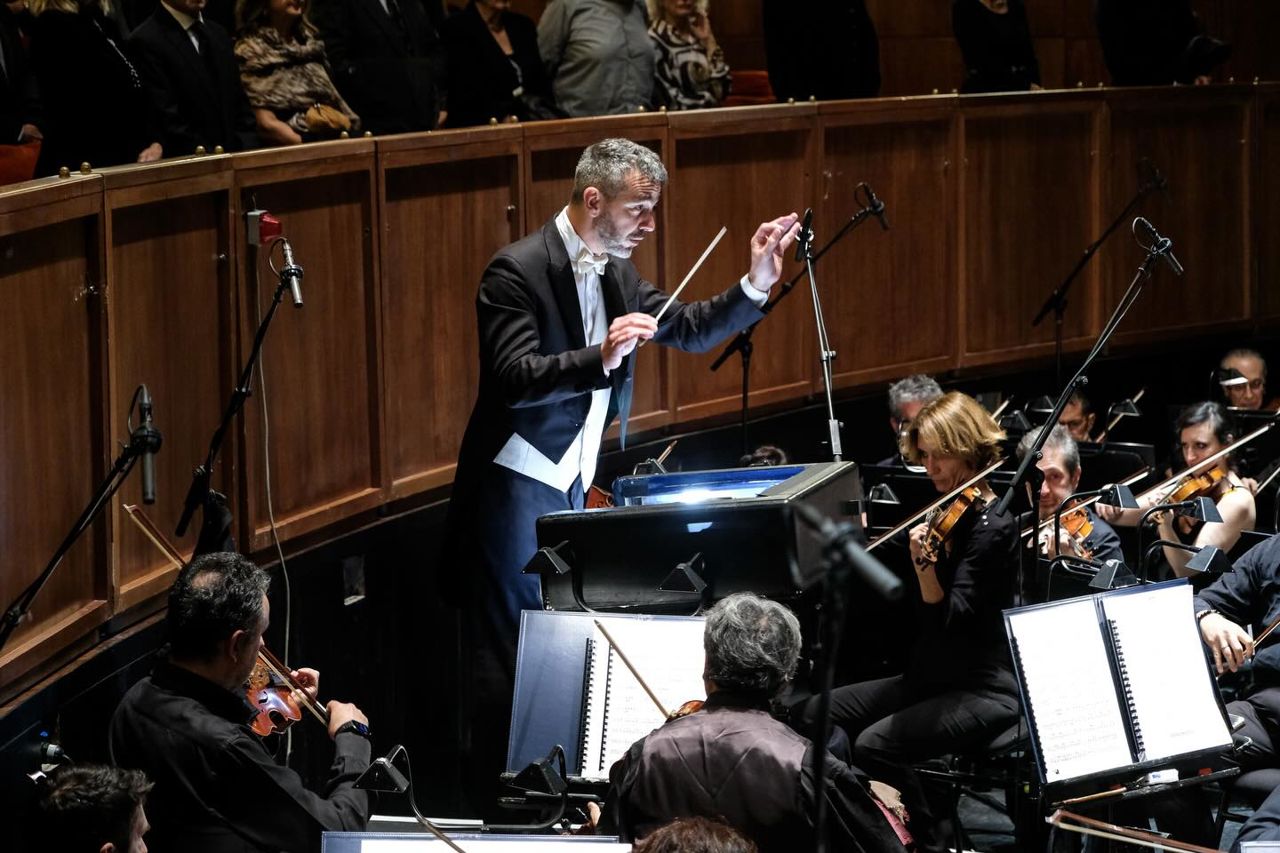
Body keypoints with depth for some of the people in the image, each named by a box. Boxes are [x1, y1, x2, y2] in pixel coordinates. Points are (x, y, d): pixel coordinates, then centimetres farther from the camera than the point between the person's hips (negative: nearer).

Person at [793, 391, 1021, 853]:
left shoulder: (993, 528, -14)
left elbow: (949, 619, -24)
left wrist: (925, 566, -39)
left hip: (983, 691, -9)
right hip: (928, 677, 9)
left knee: (875, 743, -29)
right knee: (810, 715, -2)